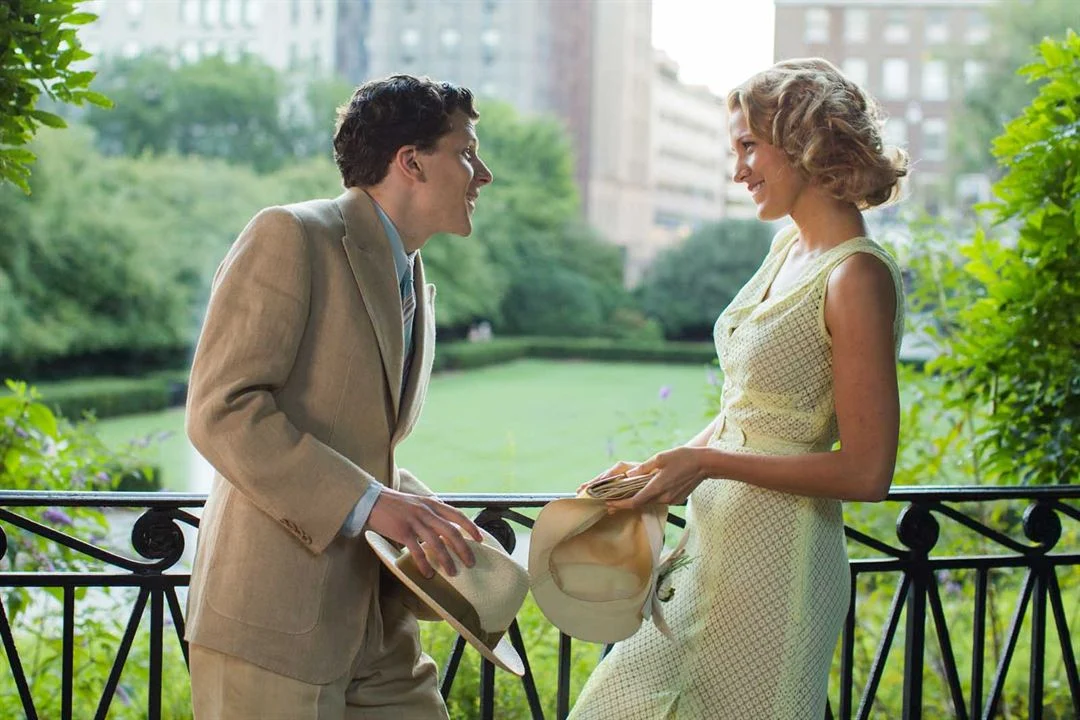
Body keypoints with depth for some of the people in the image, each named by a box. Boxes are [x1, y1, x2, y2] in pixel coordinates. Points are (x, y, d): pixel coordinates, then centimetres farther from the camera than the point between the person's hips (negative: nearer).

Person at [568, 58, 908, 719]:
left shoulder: (857, 278, -17)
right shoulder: (788, 248, 9)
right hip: (713, 550, 9)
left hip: (777, 561, -9)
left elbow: (867, 472, -19)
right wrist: (663, 467, 5)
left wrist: (708, 463, -18)